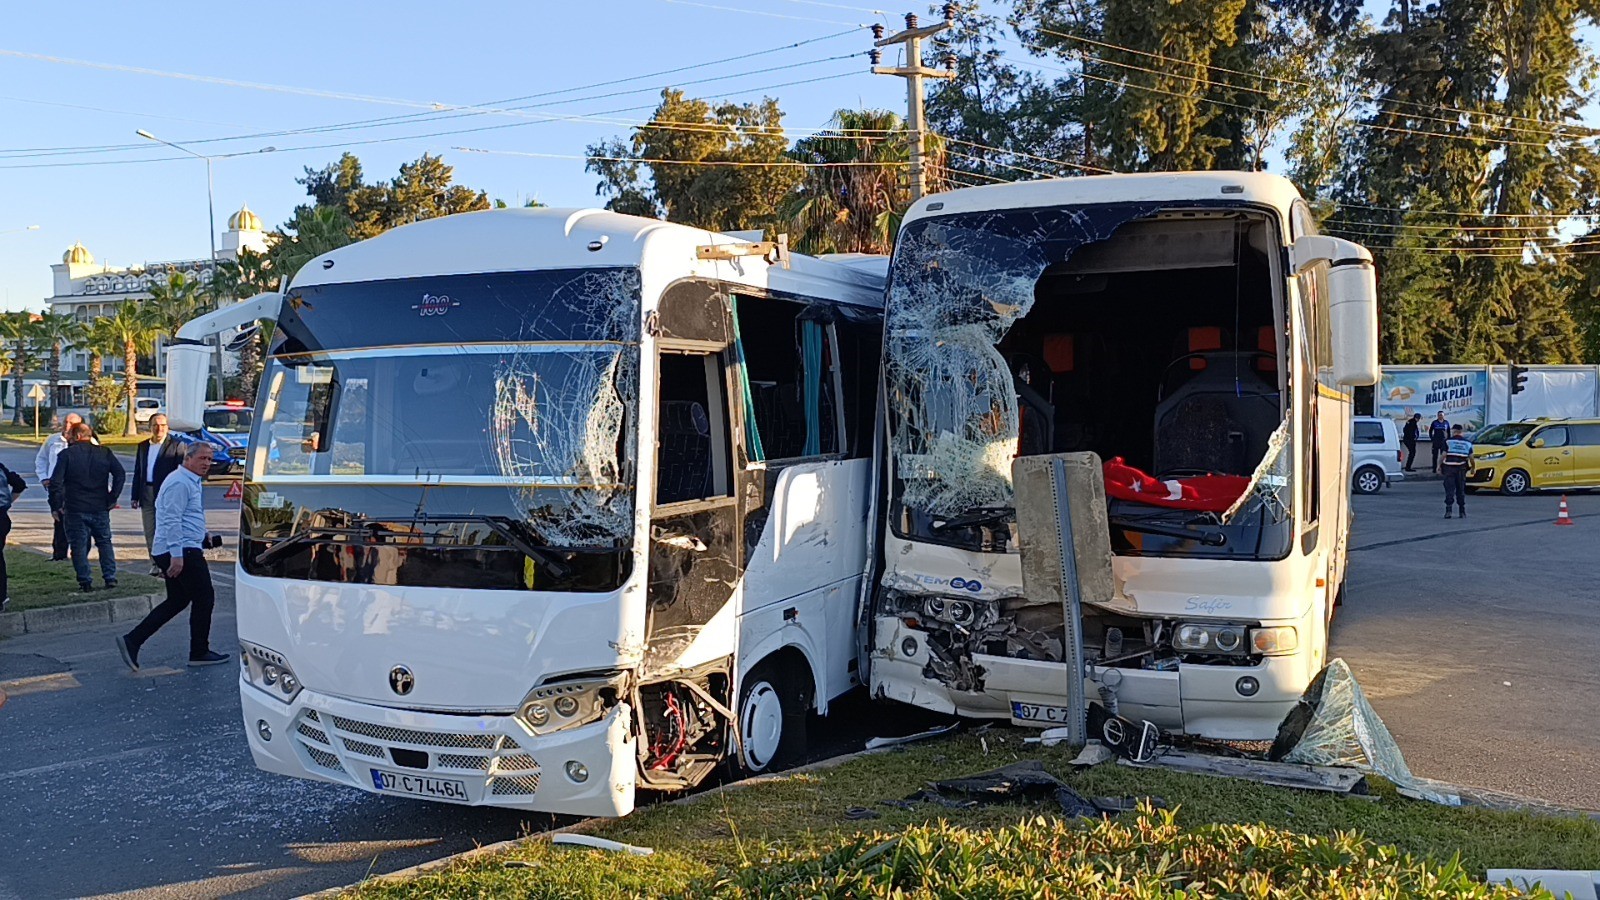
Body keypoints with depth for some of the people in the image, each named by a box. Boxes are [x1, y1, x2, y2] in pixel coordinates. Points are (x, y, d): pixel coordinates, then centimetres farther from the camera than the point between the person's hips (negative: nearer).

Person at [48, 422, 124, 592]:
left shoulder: (66, 454, -6)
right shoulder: (105, 453, 2)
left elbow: (55, 482, -10)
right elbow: (120, 474, -3)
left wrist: (55, 506, -2)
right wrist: (112, 498, 3)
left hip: (75, 509, -3)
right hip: (100, 508, 3)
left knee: (79, 545, 6)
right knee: (105, 542, 14)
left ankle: (85, 581, 4)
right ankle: (110, 578, 9)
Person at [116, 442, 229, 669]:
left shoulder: (191, 482, 19)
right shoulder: (180, 483, -15)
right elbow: (172, 520, -22)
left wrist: (202, 535, 23)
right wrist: (176, 555, -26)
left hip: (178, 551, 11)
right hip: (182, 551, -11)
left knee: (176, 601, 14)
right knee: (204, 598, -2)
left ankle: (131, 641, 9)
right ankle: (199, 653, 6)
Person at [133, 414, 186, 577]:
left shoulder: (176, 445, -2)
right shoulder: (143, 447, 14)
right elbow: (137, 472, 16)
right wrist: (135, 496, 10)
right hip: (147, 495, 5)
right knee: (150, 533, 9)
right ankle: (155, 564, 17)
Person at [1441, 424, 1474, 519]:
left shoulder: (1448, 441, -3)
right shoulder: (1467, 443, 8)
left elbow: (1444, 455, -9)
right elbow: (1471, 457, 6)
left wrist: (1439, 465, 1)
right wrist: (1472, 468, 19)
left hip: (1449, 468, -3)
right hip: (1461, 469, 3)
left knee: (1449, 490, -3)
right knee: (1461, 490, 12)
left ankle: (1448, 510, -13)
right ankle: (1462, 512, 15)